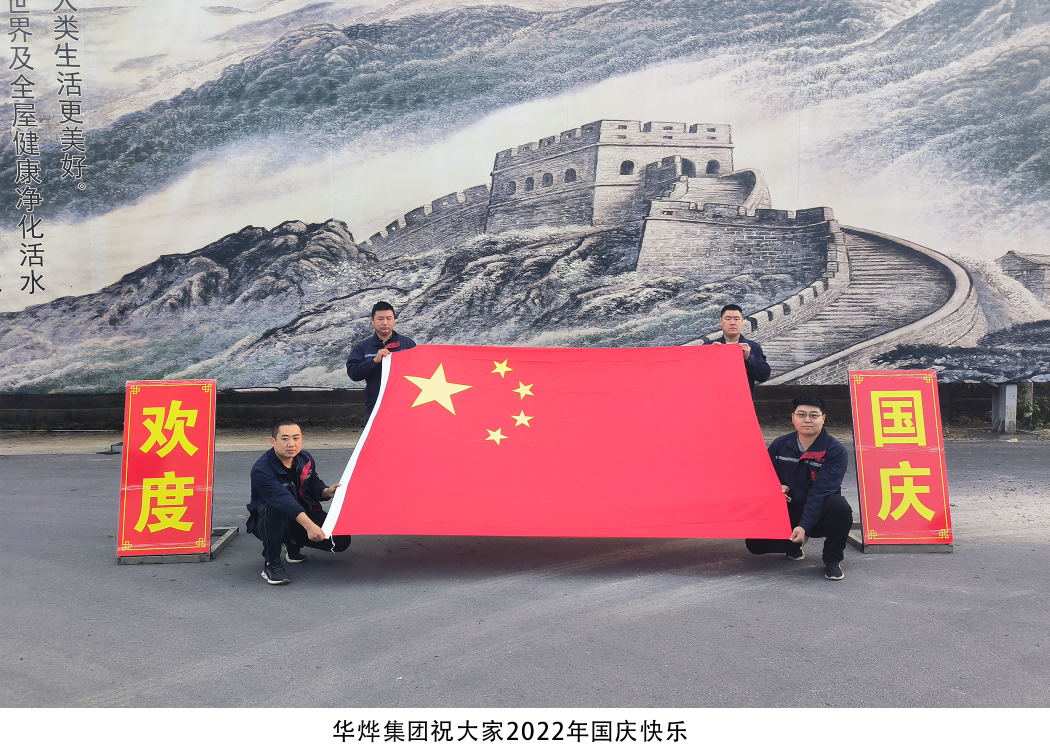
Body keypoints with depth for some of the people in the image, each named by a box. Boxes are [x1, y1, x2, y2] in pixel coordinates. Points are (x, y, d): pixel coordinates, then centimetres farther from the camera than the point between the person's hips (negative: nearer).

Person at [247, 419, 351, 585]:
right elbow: (283, 500, -42)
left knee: (341, 540, -10)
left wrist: (326, 492, -16)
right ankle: (271, 565, -26)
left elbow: (314, 484, 10)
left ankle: (293, 543, 16)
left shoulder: (305, 459, -5)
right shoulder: (261, 470, -29)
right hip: (269, 521, -6)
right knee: (274, 509, -42)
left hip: (305, 514, 6)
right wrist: (308, 525, -53)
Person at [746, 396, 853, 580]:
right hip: (786, 513, 3)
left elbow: (820, 492, -23)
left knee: (839, 507, -37)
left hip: (819, 515, -3)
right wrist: (776, 489, -14)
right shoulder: (780, 445, 0)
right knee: (755, 543, -17)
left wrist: (804, 526, -34)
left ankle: (832, 560, -8)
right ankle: (794, 544, 18)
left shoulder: (836, 452, -13)